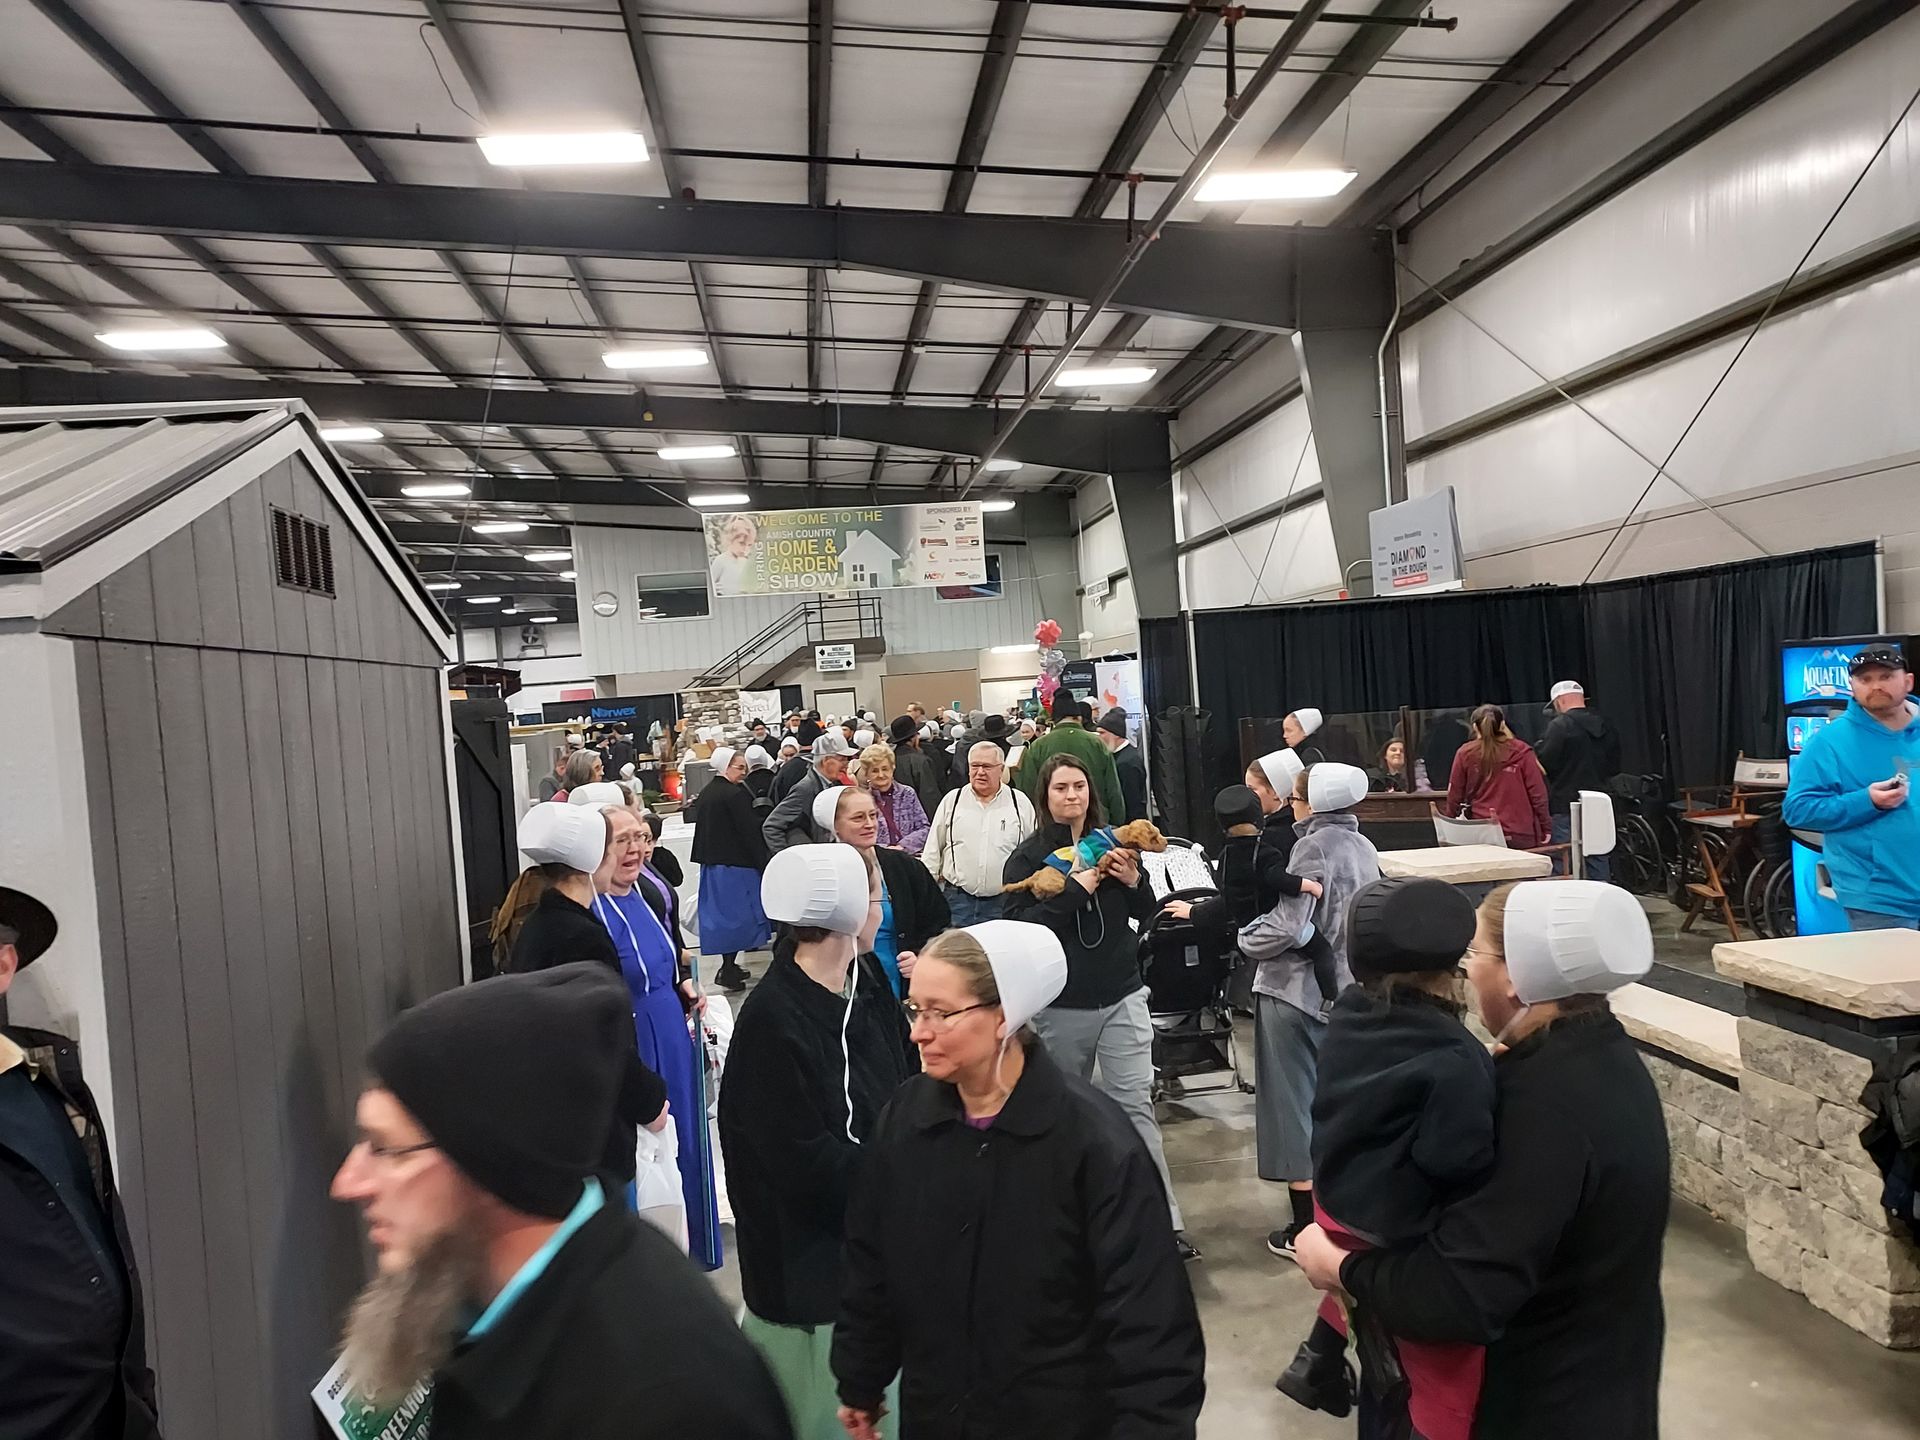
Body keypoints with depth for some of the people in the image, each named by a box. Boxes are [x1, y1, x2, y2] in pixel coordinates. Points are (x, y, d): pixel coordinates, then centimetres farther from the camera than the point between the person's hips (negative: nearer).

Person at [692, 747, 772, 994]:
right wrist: (762, 862, -12)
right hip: (736, 863, -8)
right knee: (737, 913, -1)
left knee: (720, 912, 14)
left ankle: (727, 966, 21)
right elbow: (750, 831, -18)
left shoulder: (705, 794, 10)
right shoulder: (735, 793, -17)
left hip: (710, 862, 9)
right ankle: (729, 970, -1)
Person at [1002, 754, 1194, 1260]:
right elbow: (1020, 925, -16)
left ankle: (1166, 1220, 1)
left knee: (1136, 1107, -3)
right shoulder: (1027, 856, -4)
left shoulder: (1111, 843, 5)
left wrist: (1134, 881, -9)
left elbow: (1145, 914, 12)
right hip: (1062, 1004, -1)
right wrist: (1077, 888, -23)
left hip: (1121, 996, 1)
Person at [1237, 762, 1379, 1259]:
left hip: (1296, 992, -7)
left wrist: (1247, 940, -5)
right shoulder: (1364, 848, 5)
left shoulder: (1313, 847, -17)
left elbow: (1286, 927, -21)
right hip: (1346, 990, 7)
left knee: (1295, 1105, 3)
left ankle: (1305, 1227, 9)